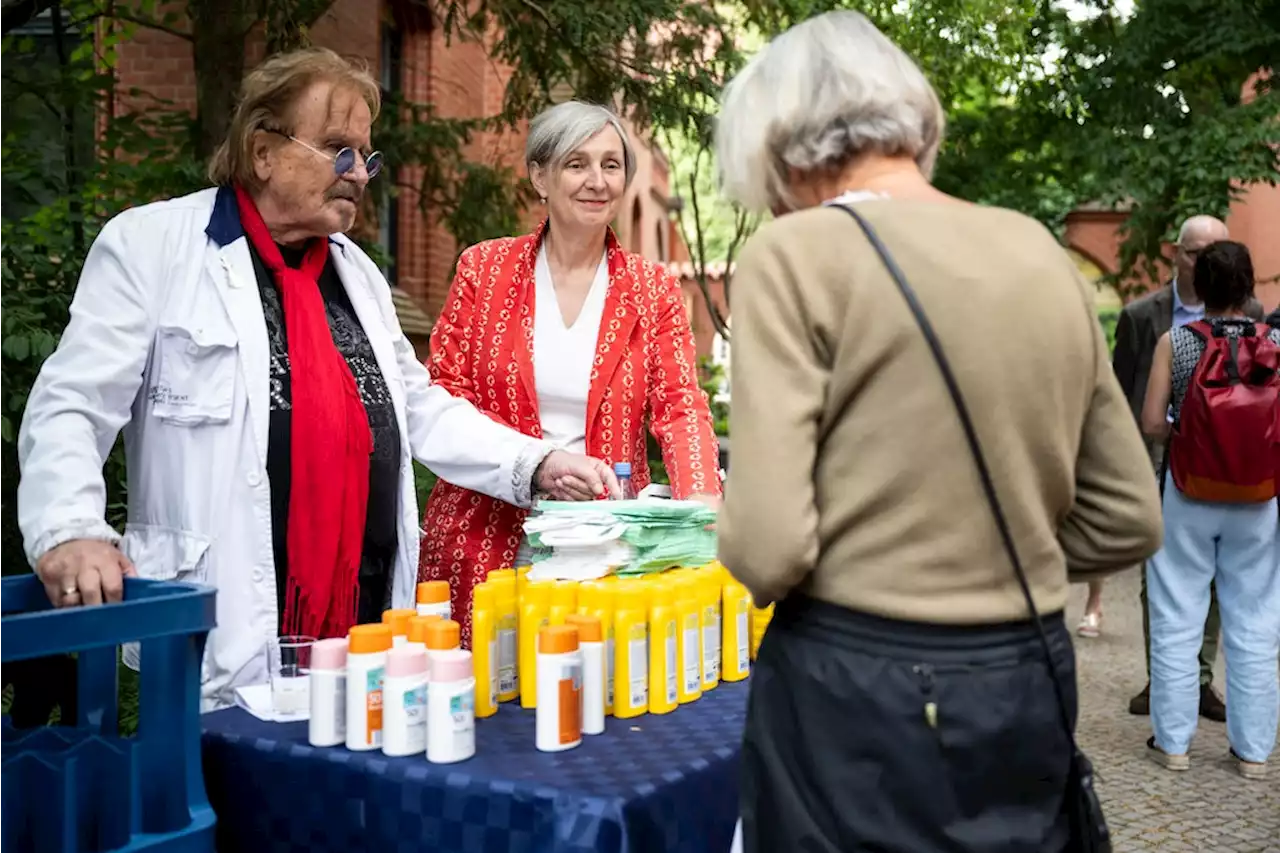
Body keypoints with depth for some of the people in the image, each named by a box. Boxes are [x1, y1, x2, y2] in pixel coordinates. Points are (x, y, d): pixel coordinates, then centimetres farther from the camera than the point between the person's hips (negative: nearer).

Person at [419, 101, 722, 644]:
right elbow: (441, 391, 1)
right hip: (488, 546, 0)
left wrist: (701, 498, -20)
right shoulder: (485, 268, 5)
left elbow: (680, 405, -1)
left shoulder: (653, 289, 7)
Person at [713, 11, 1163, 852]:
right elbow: (1128, 520, 9)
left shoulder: (795, 255, -13)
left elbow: (767, 547, -18)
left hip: (855, 693, -5)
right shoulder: (1043, 253, 5)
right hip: (1029, 683, 6)